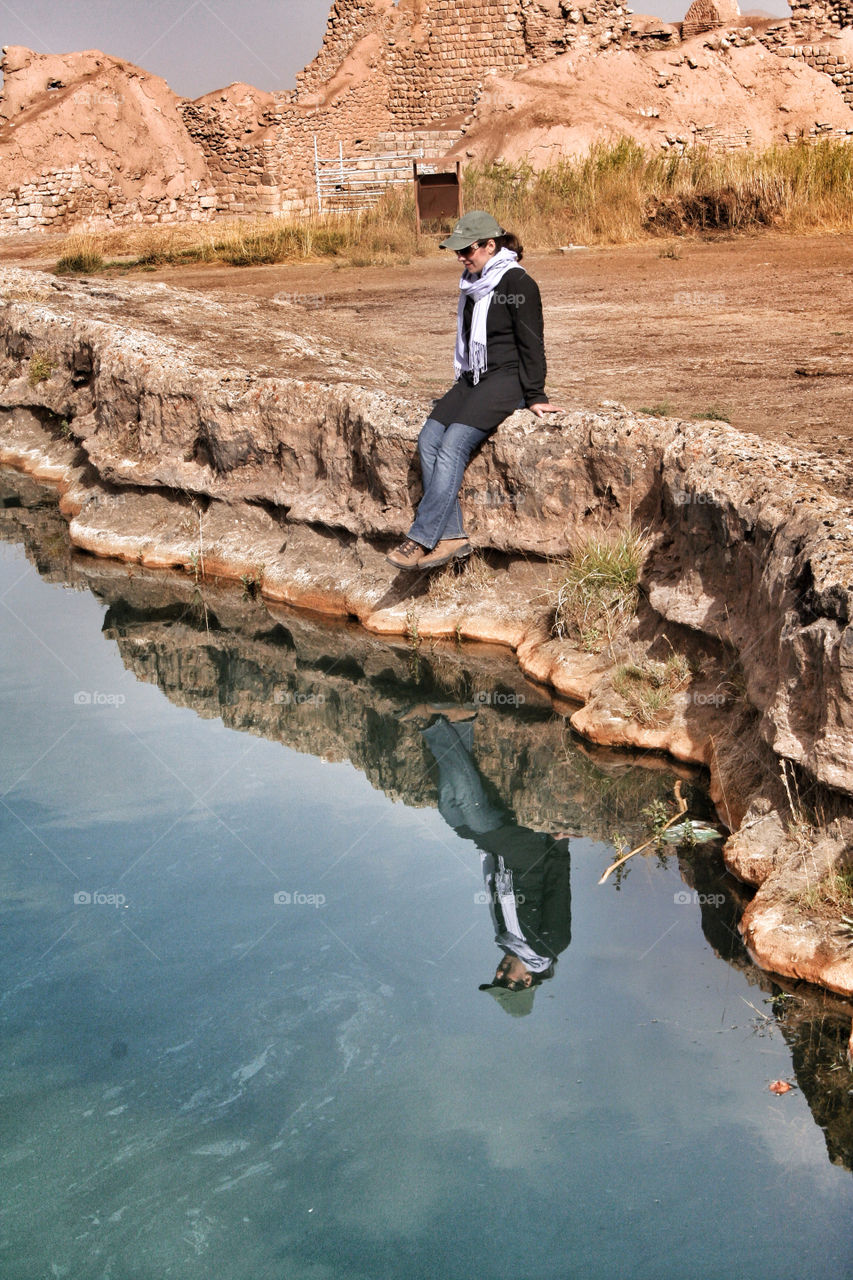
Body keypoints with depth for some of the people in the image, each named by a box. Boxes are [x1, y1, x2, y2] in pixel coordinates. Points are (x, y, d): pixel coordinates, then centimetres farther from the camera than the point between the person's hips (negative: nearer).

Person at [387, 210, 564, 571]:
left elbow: (531, 344, -9)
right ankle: (451, 537, -19)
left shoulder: (517, 284, -9)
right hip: (473, 378, 8)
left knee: (455, 443, -25)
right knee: (429, 438, -14)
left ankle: (423, 538, -26)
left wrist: (535, 396, -10)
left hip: (507, 378, -8)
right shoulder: (473, 284, 15)